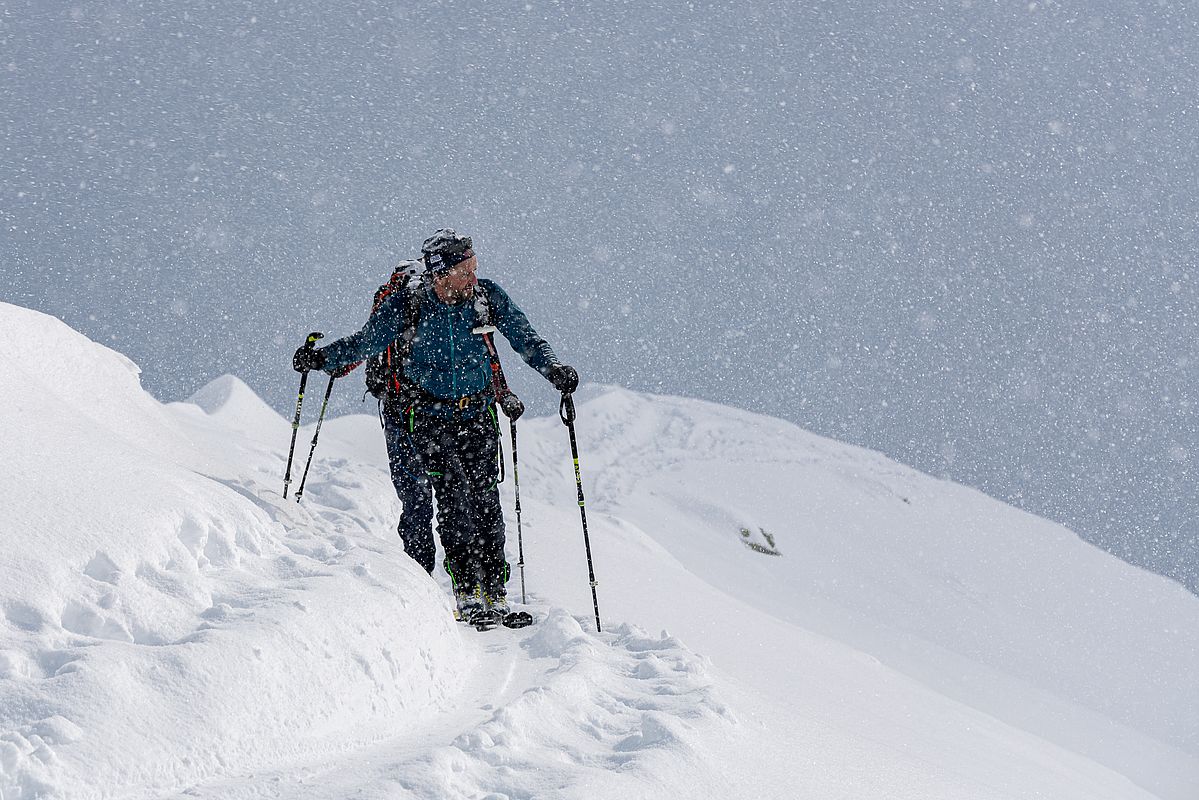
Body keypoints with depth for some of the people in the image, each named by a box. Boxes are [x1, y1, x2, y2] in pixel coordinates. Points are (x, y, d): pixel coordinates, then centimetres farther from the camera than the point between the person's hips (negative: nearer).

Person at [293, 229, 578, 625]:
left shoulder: (488, 296, -8)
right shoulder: (406, 305, -12)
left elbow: (525, 338, -1)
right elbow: (366, 341, -1)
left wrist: (553, 368, -18)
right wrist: (323, 358, -15)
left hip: (478, 413, 2)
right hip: (429, 415, -2)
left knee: (485, 501, -5)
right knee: (453, 496, -16)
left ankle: (495, 593, 1)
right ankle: (468, 595, -16)